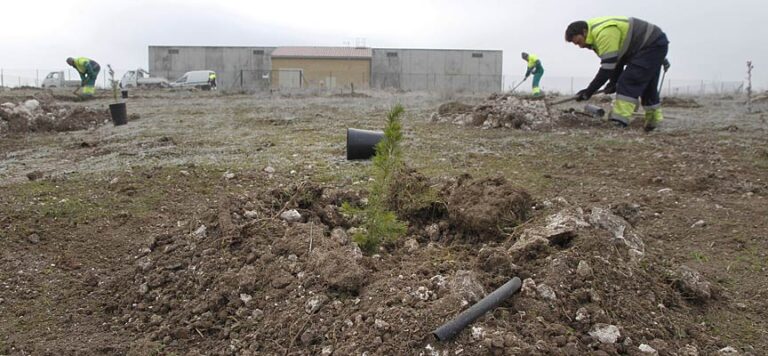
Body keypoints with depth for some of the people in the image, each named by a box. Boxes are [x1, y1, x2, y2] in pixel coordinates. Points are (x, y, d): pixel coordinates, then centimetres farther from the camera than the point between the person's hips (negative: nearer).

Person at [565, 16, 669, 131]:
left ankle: (620, 122, -21)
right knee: (647, 85, 19)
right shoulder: (596, 33, 6)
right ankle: (654, 119, 29)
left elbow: (608, 67, -29)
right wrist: (614, 82, 0)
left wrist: (589, 91, -25)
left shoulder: (604, 33, -28)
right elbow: (618, 58, 11)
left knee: (628, 81, -18)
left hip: (653, 44, -11)